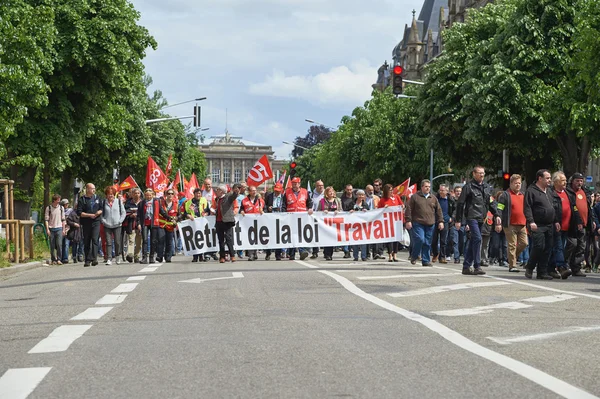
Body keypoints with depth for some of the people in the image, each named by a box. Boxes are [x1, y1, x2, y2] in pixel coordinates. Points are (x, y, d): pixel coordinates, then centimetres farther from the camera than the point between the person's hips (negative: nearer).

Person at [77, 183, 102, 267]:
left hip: (96, 222, 1)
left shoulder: (97, 198, 11)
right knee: (87, 242, 4)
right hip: (86, 223, -1)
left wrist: (99, 212, -6)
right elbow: (79, 213, -6)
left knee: (95, 239, -14)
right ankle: (87, 260, 11)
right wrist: (90, 215, -13)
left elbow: (102, 209, 16)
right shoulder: (82, 200, 1)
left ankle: (94, 258, -20)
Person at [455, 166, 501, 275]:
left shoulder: (486, 187, 15)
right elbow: (460, 203, -5)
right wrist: (458, 220, -7)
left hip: (481, 219, 7)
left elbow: (490, 203, 22)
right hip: (472, 217, -7)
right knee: (477, 239, -17)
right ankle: (477, 266, -15)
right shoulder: (468, 187, -5)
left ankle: (466, 266, 14)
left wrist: (496, 215, 10)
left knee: (473, 242, 9)